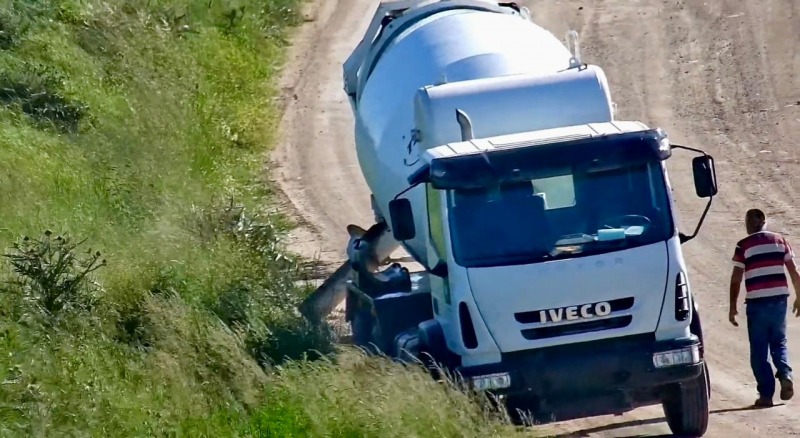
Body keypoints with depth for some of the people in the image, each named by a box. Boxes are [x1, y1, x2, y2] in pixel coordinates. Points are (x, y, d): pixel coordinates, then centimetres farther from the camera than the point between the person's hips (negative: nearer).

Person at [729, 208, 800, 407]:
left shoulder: (743, 246, -3)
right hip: (779, 299, 3)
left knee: (759, 350, 5)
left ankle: (766, 394, 2)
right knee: (779, 343, 19)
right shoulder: (780, 241, 7)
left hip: (757, 302, -3)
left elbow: (736, 279, -4)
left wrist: (732, 307, 2)